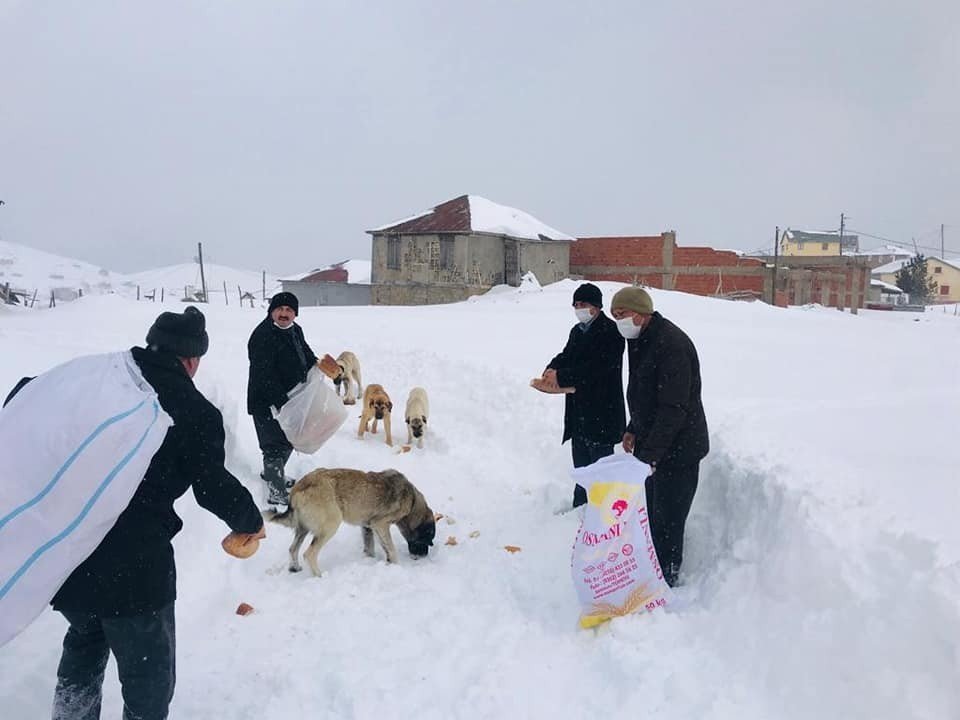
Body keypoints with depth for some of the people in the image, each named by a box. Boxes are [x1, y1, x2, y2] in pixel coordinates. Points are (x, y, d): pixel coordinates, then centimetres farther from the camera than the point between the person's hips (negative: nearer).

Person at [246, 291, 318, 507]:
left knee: (288, 440, 23)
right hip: (267, 402, -10)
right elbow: (264, 375, -27)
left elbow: (305, 353, 26)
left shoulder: (295, 330, 8)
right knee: (275, 444, -6)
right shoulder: (263, 336, -23)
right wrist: (282, 401, -29)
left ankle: (273, 474, 44)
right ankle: (275, 491, 4)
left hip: (289, 398, 10)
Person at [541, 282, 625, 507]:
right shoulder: (578, 330, 14)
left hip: (601, 411, -8)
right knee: (581, 465, 18)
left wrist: (561, 377, -24)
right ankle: (580, 507, 30)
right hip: (578, 412, 9)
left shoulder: (610, 331, -14)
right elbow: (567, 355, 17)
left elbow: (598, 367, -23)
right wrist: (553, 368, -7)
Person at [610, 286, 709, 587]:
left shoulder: (671, 344, -24)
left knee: (667, 521, -3)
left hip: (678, 449, -10)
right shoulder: (640, 340, 8)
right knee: (650, 514, 20)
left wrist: (649, 453, -29)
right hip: (652, 443, 10)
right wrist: (634, 430, 20)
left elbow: (674, 409, -28)